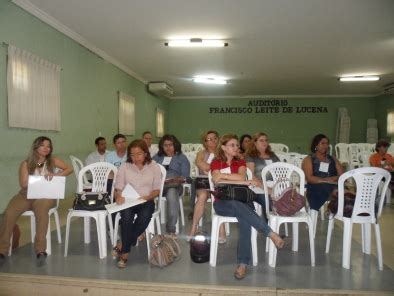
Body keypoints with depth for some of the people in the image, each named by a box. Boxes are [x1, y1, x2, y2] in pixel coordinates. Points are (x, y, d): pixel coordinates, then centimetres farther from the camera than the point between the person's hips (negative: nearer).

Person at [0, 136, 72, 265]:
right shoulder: (26, 163, 5)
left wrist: (55, 175, -13)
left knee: (41, 209, -36)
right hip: (26, 195, 1)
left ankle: (40, 250, -32)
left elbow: (69, 169, 3)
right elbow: (23, 184, -3)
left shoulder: (53, 161, 7)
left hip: (45, 195, -1)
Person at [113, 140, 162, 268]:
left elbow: (157, 190, 5)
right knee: (126, 216, -33)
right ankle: (125, 253, -20)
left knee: (145, 216, -32)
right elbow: (118, 188, 2)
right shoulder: (124, 167, 4)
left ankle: (123, 246, -17)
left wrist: (147, 197, -16)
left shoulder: (154, 167, 4)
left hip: (146, 201, 0)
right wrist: (118, 197, -21)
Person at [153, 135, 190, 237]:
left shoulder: (181, 157, 20)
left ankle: (171, 230, -37)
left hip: (174, 185, -2)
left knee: (172, 194, -39)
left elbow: (185, 176, 8)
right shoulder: (157, 157, 30)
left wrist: (173, 180, -12)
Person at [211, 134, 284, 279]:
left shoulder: (240, 162, 16)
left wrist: (222, 175, -4)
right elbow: (217, 181, -11)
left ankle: (243, 263, -33)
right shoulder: (216, 163, 9)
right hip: (222, 203, -1)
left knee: (244, 219, -32)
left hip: (240, 201, 2)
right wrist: (240, 182, -13)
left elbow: (241, 176, -7)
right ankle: (270, 233, -33)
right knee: (236, 204, -37)